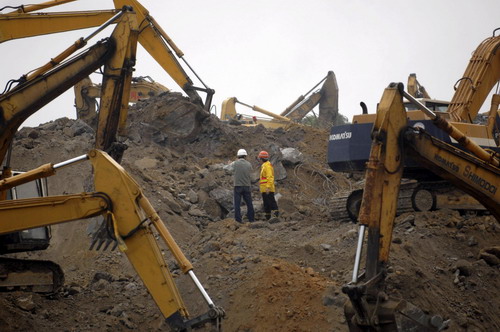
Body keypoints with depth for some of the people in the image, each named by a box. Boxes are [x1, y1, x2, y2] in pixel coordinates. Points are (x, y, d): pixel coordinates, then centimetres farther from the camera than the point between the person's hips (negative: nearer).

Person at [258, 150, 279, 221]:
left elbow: (270, 177, -22)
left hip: (268, 190, -10)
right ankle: (267, 218, 13)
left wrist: (268, 187, -28)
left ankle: (276, 216, -20)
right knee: (266, 204, 11)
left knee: (271, 203, -15)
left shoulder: (267, 165, -11)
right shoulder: (264, 165, 21)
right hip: (264, 190, 10)